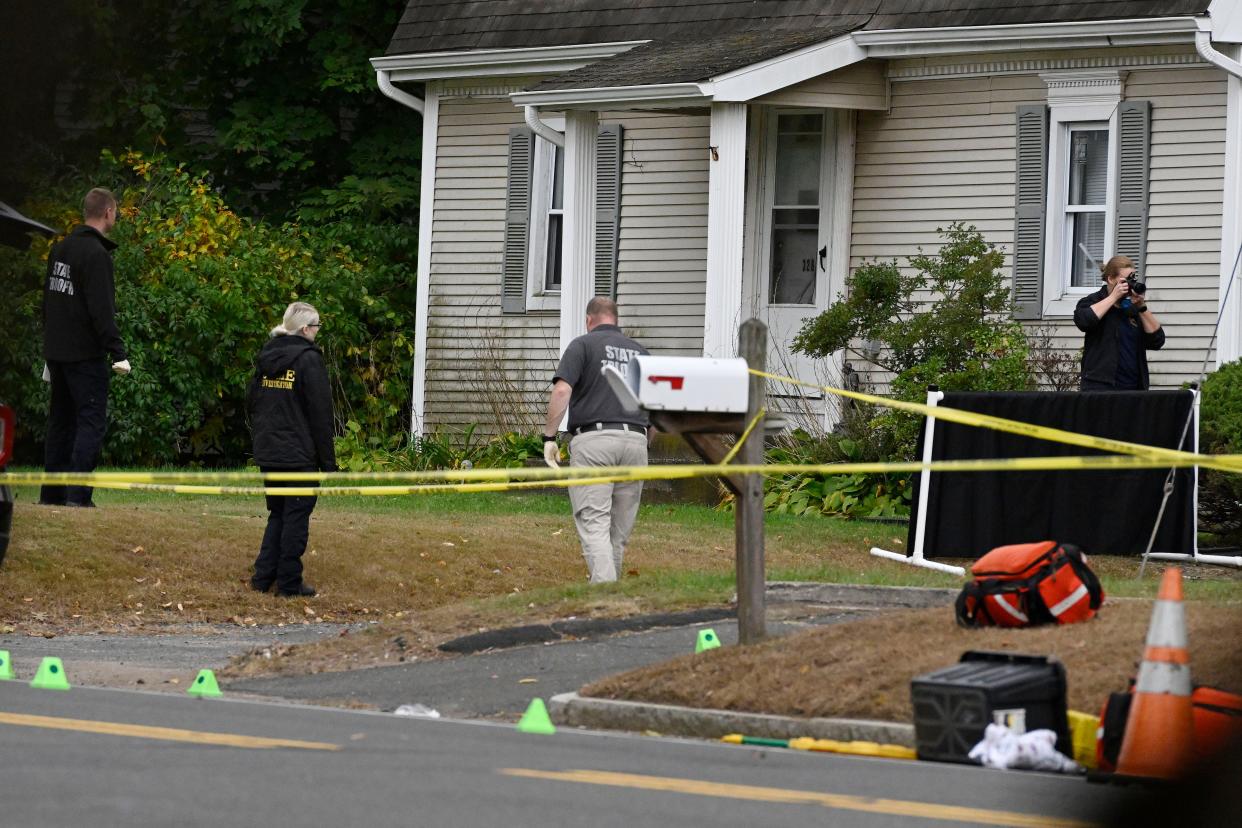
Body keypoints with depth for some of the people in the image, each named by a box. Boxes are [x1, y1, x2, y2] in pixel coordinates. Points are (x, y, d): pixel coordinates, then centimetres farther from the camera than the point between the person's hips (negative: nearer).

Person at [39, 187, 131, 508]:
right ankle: (77, 495, -14)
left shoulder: (61, 248, 12)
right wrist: (118, 352, -21)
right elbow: (101, 310, -21)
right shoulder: (95, 253, -15)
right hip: (85, 355, -9)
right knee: (91, 421, -7)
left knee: (60, 421, 14)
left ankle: (51, 494, 16)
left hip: (57, 351, 9)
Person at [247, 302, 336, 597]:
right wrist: (328, 462, -9)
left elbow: (252, 404, 15)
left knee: (277, 514, 17)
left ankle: (263, 575, 13)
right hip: (299, 455, -7)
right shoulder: (308, 359, -12)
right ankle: (289, 582, 2)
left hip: (268, 453, 7)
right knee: (296, 517, 1)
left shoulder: (266, 357, 9)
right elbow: (320, 415, -12)